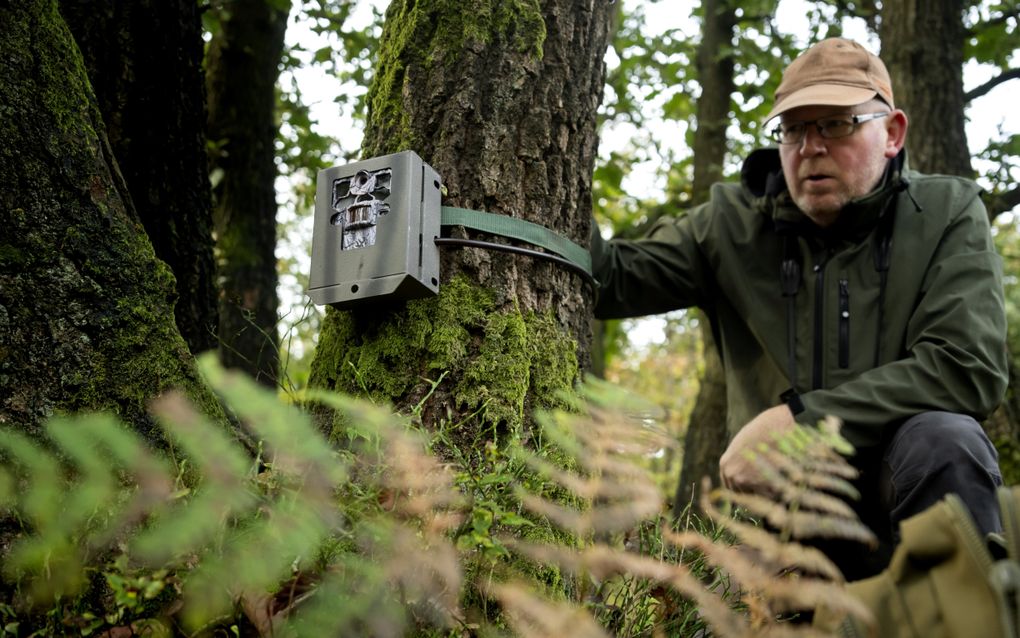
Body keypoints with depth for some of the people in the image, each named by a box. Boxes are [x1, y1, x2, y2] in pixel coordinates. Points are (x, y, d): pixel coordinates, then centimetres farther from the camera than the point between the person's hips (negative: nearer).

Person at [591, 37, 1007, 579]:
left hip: (916, 485, -1)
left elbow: (969, 367, -17)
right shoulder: (734, 225, 2)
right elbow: (613, 278, -2)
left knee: (941, 438, -30)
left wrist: (796, 418, -22)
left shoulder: (947, 213, -4)